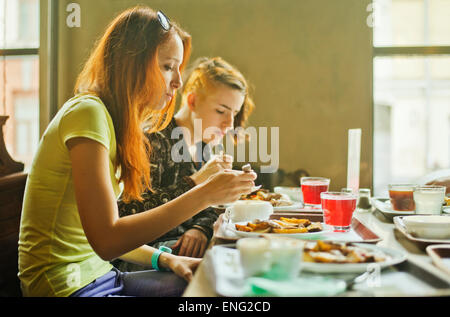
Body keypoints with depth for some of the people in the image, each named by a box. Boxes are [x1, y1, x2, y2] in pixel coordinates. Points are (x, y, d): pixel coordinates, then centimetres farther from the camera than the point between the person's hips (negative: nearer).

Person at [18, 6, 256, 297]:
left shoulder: (116, 122, 10)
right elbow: (106, 240, -25)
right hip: (66, 287, -8)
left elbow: (106, 235, 11)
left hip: (101, 277, 8)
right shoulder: (87, 113, -17)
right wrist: (203, 195, -24)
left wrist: (163, 258, -1)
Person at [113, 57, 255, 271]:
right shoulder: (155, 139, -14)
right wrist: (194, 183, -25)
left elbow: (208, 209, 14)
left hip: (185, 243, 8)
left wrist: (200, 229, -11)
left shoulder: (203, 145, 12)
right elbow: (131, 211, -21)